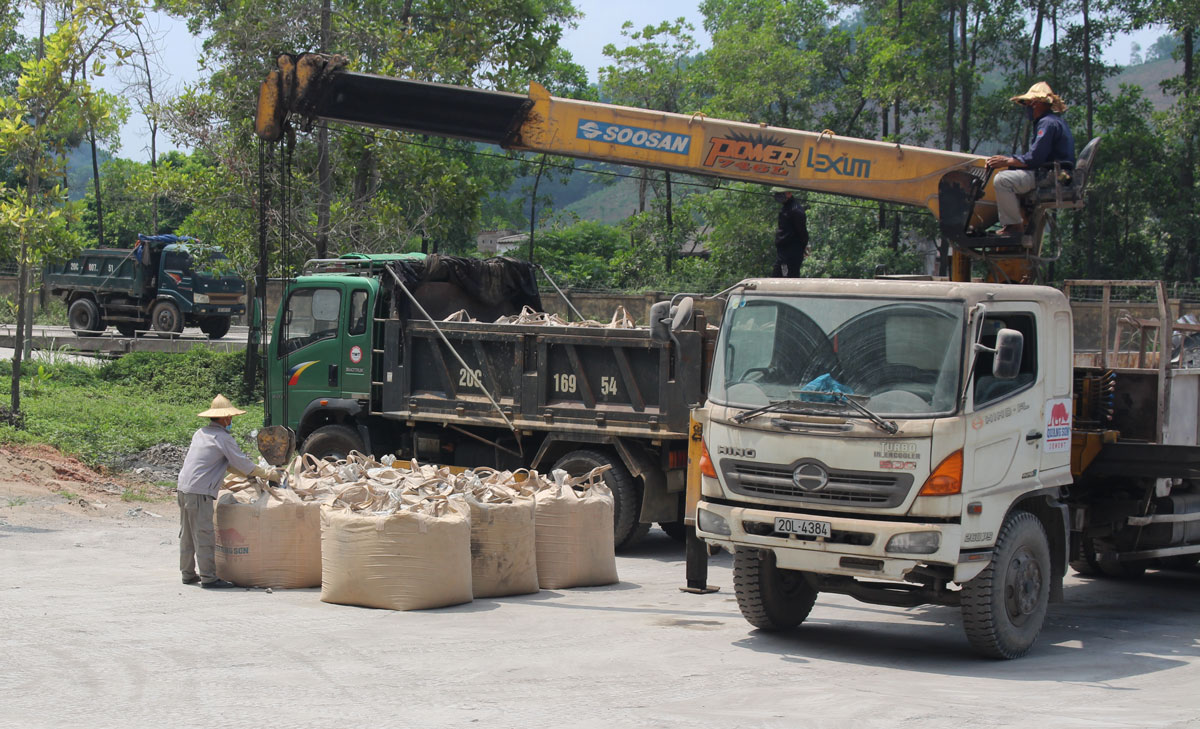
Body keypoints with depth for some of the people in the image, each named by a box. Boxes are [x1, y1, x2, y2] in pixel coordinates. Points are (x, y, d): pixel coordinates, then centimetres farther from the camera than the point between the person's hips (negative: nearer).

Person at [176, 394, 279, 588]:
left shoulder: (200, 433, 18)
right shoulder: (223, 438, -9)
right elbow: (243, 463, -8)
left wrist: (249, 474, 25)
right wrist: (268, 474, 4)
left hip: (183, 489, 9)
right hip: (199, 493, -9)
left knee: (187, 535, 15)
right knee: (204, 536, -6)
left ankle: (188, 573, 22)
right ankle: (208, 577, -4)